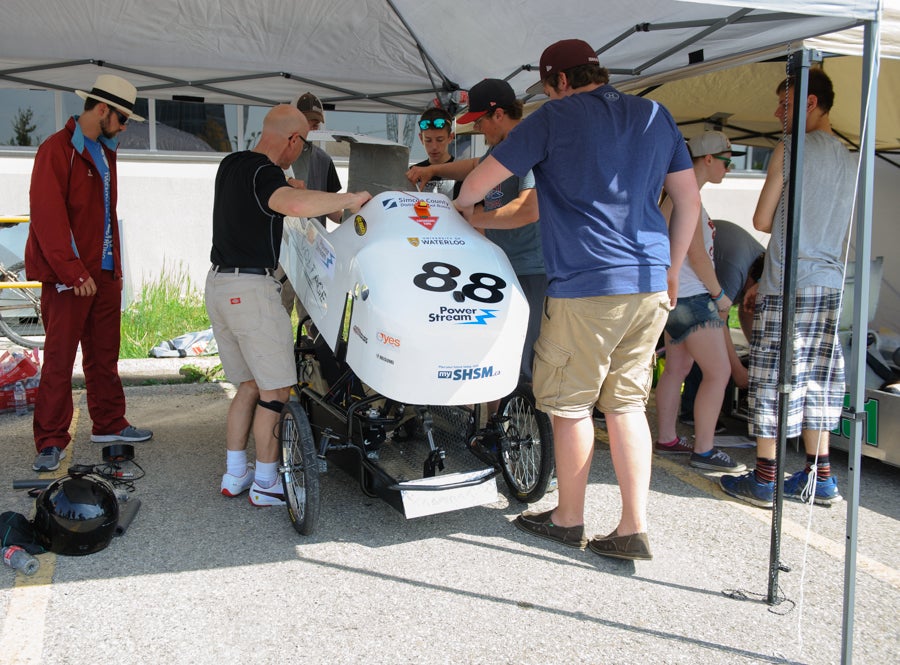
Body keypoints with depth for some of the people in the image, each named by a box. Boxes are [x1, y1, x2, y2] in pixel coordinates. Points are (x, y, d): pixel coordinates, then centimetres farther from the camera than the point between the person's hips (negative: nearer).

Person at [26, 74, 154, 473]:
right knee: (59, 360, -3)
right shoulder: (57, 150, -10)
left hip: (104, 274, 8)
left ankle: (109, 424, 25)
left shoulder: (105, 153, 18)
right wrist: (74, 272, -20)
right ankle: (51, 443, 2)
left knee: (104, 356, 14)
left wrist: (116, 266, 15)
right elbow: (48, 217, -17)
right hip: (68, 277, -8)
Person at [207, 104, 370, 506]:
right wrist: (350, 199, -26)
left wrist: (286, 188, 36)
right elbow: (295, 206, -37)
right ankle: (266, 483, 5)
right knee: (276, 390, 0)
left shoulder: (230, 165, 13)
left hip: (218, 284, 9)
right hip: (252, 287, -9)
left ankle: (234, 475, 18)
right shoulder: (264, 173, -15)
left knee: (249, 387, 16)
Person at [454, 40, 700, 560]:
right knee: (627, 402, 11)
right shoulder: (656, 116, 13)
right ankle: (634, 528, 10)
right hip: (650, 284, 6)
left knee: (570, 404, 7)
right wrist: (671, 275, 21)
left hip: (586, 283, -6)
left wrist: (462, 206, 22)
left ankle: (569, 520, 20)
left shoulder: (555, 118, -3)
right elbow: (689, 200, 14)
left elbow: (483, 178, 0)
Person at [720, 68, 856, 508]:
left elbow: (762, 221, -7)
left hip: (788, 288, -7)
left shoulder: (790, 149, -8)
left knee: (774, 377, 0)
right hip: (830, 287, 7)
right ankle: (821, 478, 17)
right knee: (816, 378, 13)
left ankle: (765, 480, 5)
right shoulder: (849, 161, 13)